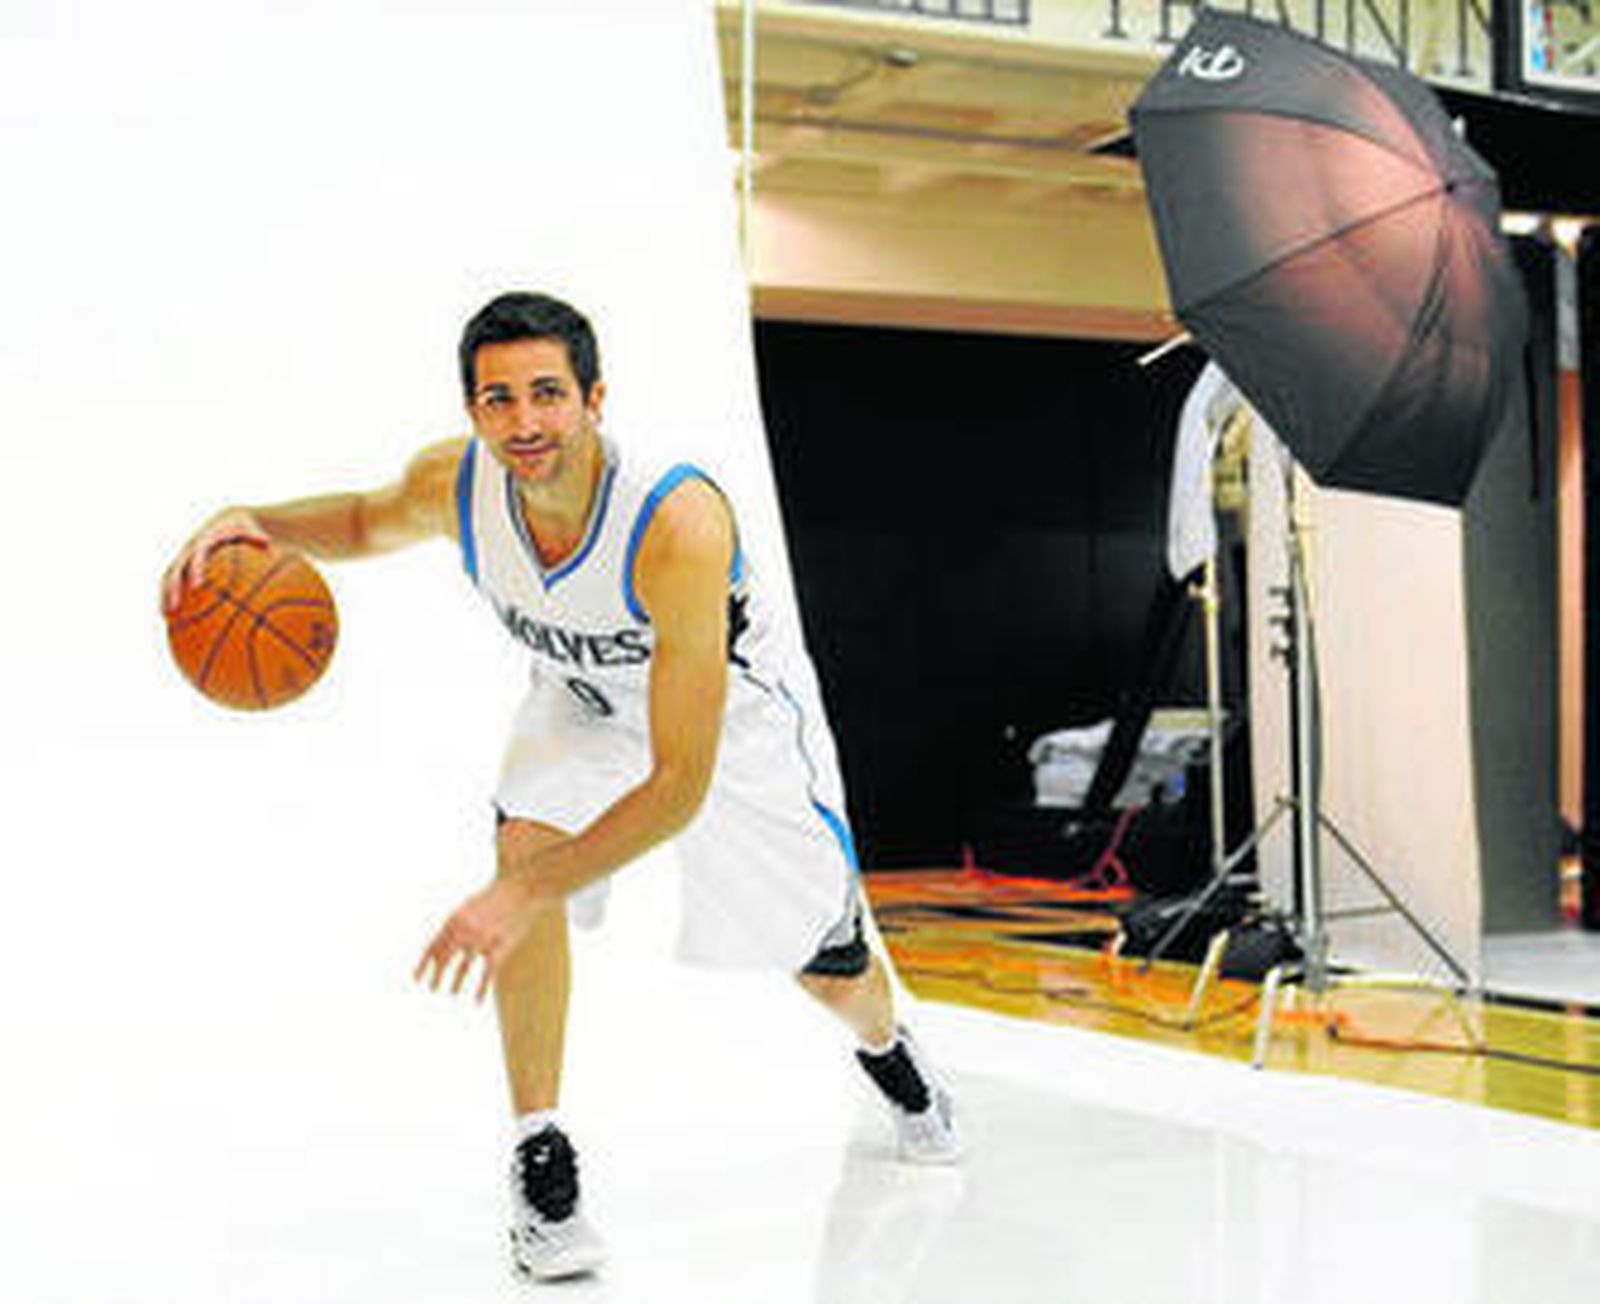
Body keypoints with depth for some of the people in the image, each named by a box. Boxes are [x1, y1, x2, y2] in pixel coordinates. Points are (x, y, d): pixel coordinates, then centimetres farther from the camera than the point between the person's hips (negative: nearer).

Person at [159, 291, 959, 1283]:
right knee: (528, 840, -29)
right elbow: (369, 523, 0)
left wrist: (524, 897, -46)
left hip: (740, 716, -3)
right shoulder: (454, 486, -28)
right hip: (587, 706, 3)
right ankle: (541, 1156, -14)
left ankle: (889, 1053, 50)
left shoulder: (678, 521, -44)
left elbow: (681, 784, -42)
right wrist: (257, 523, -22)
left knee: (833, 971, 10)